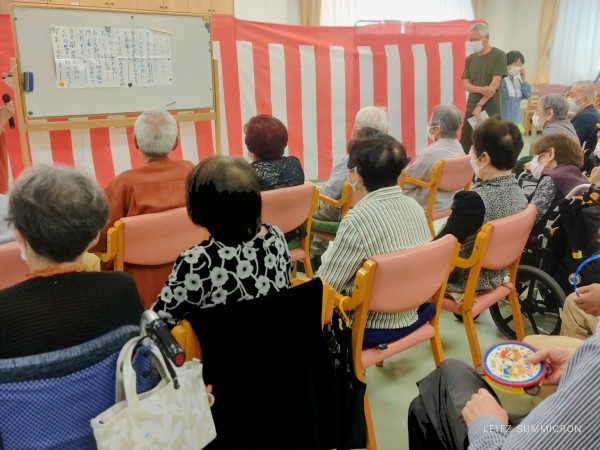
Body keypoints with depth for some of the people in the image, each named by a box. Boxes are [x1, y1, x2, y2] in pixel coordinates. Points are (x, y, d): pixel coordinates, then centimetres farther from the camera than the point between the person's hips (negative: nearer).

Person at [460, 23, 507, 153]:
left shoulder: (499, 56, -4)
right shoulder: (470, 59, 11)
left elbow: (495, 84, -12)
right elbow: (466, 84, 5)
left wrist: (480, 105, -18)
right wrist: (481, 89, -16)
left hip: (490, 110, -5)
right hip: (471, 108, 5)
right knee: (464, 146, 4)